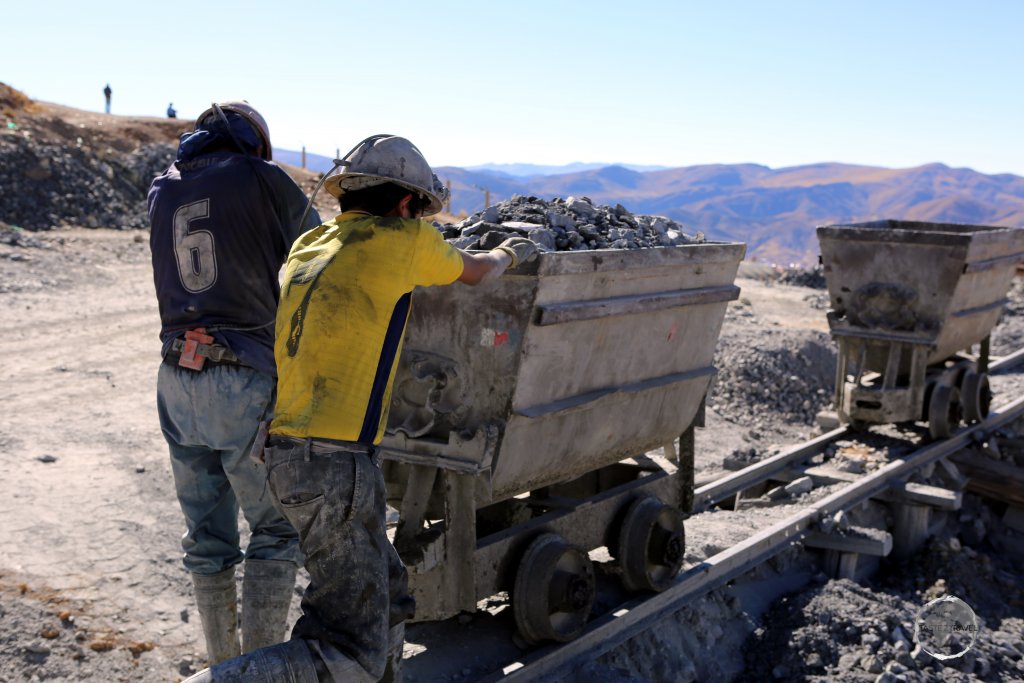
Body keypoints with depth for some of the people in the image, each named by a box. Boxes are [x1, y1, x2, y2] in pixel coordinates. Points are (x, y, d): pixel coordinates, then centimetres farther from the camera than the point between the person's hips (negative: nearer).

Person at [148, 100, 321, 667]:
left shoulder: (163, 190, 13)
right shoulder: (262, 178, -2)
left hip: (177, 382, 5)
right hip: (246, 385, -5)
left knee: (207, 536, 16)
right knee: (276, 530, 8)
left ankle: (223, 664, 26)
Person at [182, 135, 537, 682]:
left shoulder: (308, 246, 14)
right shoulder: (404, 241, -4)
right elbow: (473, 272, 16)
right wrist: (508, 254, 37)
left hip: (286, 454, 9)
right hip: (334, 466, -9)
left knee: (388, 600, 23)